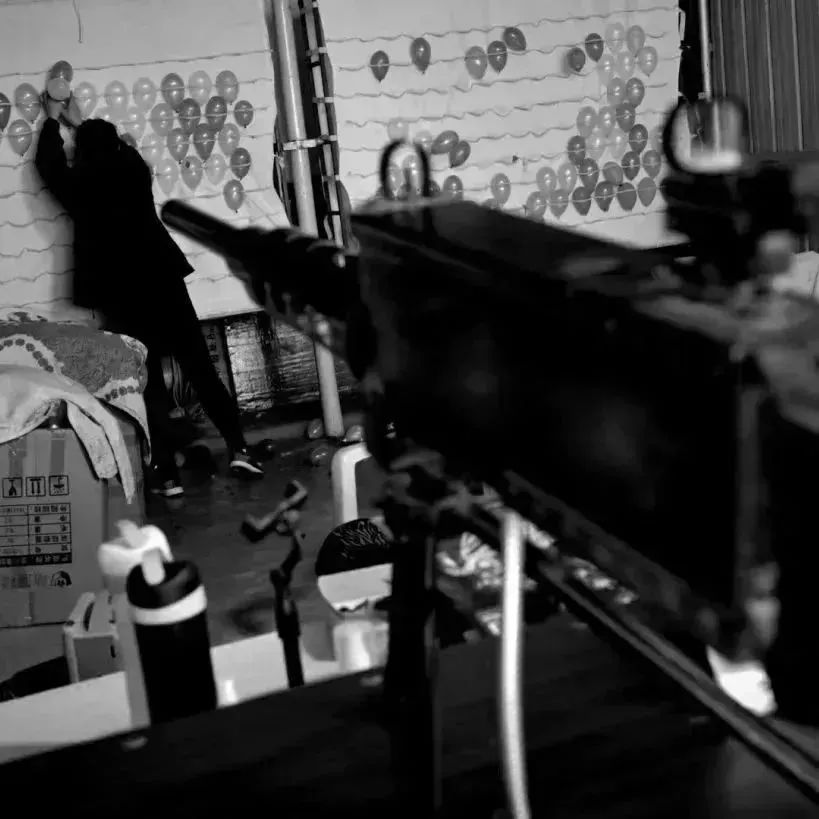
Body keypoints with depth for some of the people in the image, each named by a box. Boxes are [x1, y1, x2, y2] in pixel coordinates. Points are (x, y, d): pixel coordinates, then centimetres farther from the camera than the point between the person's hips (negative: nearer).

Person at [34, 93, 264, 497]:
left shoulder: (80, 186, -4)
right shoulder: (134, 169, 4)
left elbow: (49, 164, 17)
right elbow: (110, 152, 28)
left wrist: (53, 120, 30)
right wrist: (79, 122, 39)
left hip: (121, 296, -2)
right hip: (164, 280, 2)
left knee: (149, 382, 2)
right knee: (200, 367, 6)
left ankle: (167, 473, 2)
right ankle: (239, 449, 3)